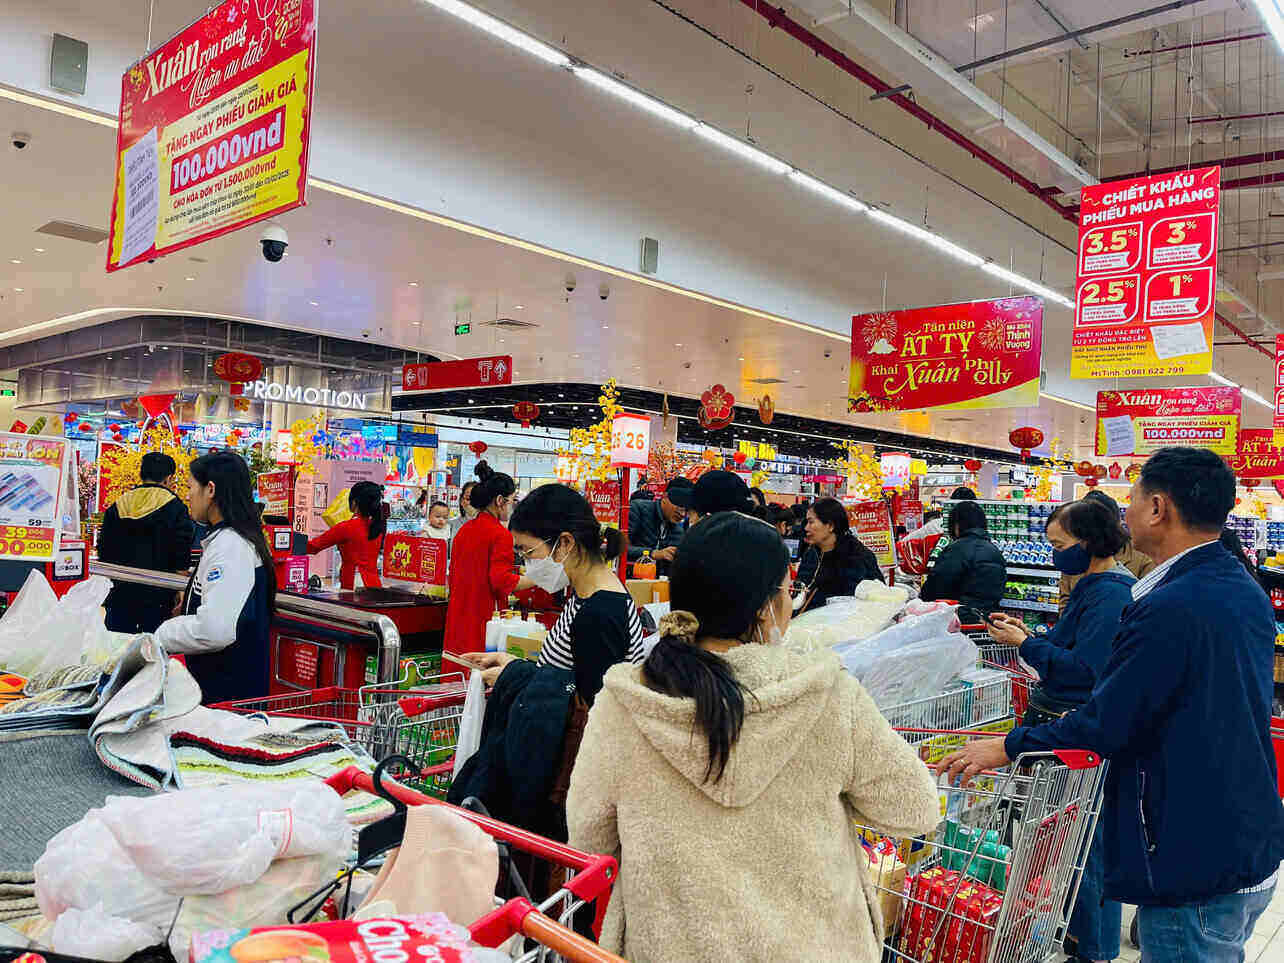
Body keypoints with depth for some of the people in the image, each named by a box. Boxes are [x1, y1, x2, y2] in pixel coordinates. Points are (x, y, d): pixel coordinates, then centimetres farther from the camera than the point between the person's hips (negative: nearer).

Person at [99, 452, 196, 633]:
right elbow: (181, 563, -9)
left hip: (119, 593, 4)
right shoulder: (175, 509, -6)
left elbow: (104, 554, 13)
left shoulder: (116, 507, 8)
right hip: (156, 598, -4)